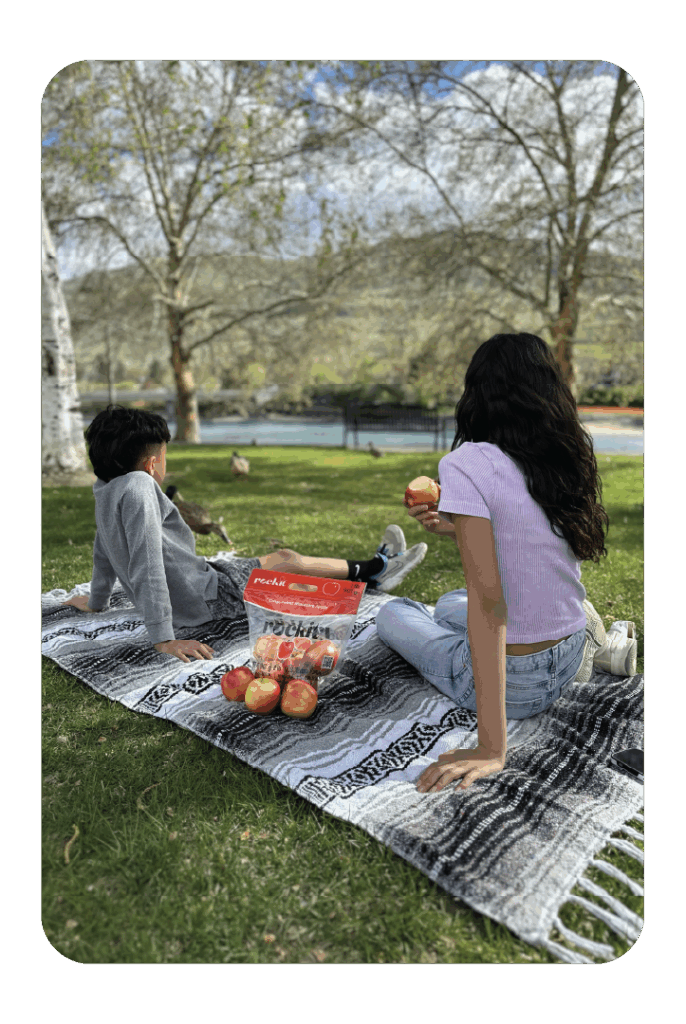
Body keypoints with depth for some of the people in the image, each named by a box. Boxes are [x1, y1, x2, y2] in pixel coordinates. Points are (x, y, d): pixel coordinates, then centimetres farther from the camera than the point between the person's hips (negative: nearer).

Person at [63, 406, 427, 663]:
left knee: (279, 557, 16)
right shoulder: (138, 487, -25)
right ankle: (374, 569, 23)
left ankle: (371, 569, 26)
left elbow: (103, 550, 20)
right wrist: (164, 638, -31)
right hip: (204, 599, -10)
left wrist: (97, 600, 34)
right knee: (289, 561, 4)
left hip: (189, 590, 10)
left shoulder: (107, 493, 6)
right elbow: (146, 565, -31)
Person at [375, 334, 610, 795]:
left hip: (512, 682, -5)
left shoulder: (468, 464, -23)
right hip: (570, 663, 6)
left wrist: (492, 748, -27)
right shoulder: (567, 460, -1)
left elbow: (489, 600, -28)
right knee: (449, 604, 34)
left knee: (394, 614, 22)